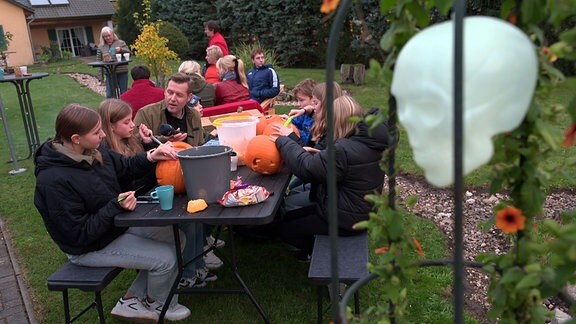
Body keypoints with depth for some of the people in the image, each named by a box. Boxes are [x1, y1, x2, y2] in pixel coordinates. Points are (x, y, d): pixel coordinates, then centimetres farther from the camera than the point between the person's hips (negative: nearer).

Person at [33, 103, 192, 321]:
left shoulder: (93, 153, -7)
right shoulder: (54, 181, -30)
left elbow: (126, 166, 11)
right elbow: (78, 234, -25)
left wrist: (151, 157, -9)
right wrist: (115, 207, -32)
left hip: (117, 224, 9)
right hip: (89, 248, -9)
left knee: (175, 236, 5)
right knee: (165, 258, -14)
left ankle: (132, 300, 15)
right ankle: (157, 304, 20)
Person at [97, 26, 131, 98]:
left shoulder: (121, 43, 6)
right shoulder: (101, 47, 9)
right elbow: (99, 61, 7)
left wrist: (120, 49, -20)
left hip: (122, 72, -1)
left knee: (124, 93, 6)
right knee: (110, 95, 0)